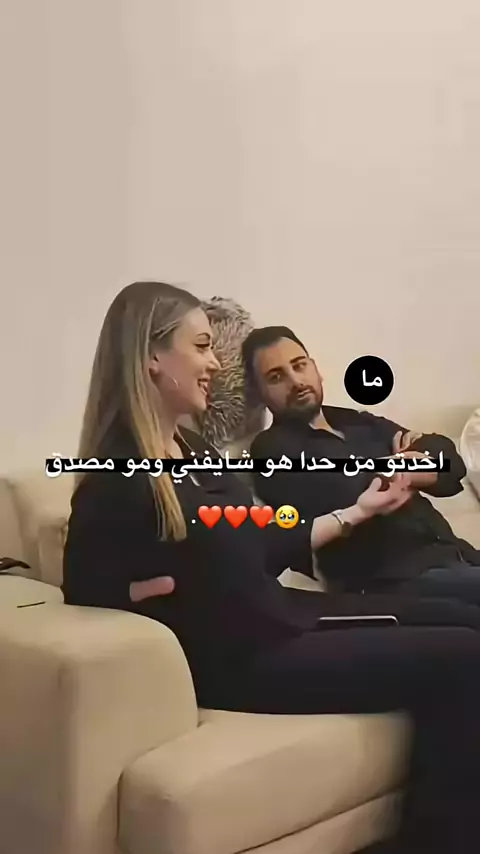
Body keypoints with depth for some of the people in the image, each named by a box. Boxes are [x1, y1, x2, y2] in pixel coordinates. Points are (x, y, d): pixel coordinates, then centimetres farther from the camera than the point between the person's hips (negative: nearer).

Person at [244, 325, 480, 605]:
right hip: (397, 580, -7)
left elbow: (449, 457, 14)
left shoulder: (360, 423, 20)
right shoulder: (273, 449, -1)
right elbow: (342, 495, -18)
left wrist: (424, 451, -9)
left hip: (453, 555, 7)